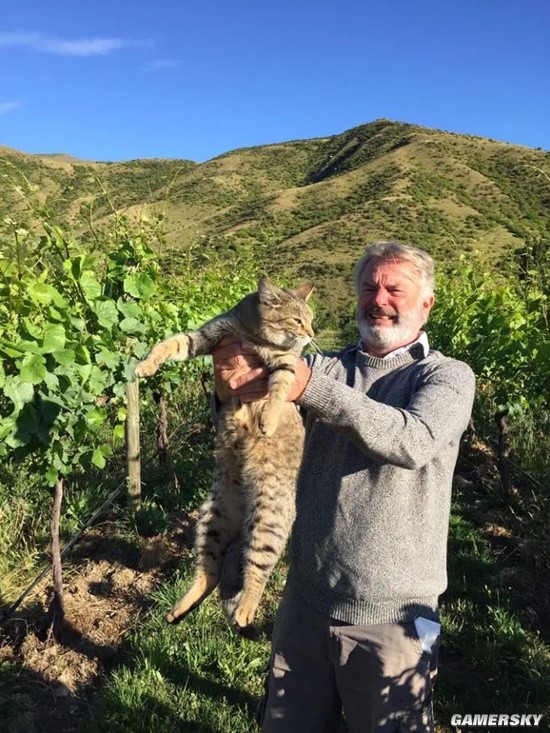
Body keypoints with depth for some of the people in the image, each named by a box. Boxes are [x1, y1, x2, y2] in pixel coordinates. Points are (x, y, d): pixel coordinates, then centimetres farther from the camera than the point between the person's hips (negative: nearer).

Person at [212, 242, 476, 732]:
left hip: (391, 618, -3)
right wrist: (231, 382, -26)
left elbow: (413, 442, -27)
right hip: (305, 602, 4)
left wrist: (311, 386, -33)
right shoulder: (327, 367, 3)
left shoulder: (448, 377, -7)